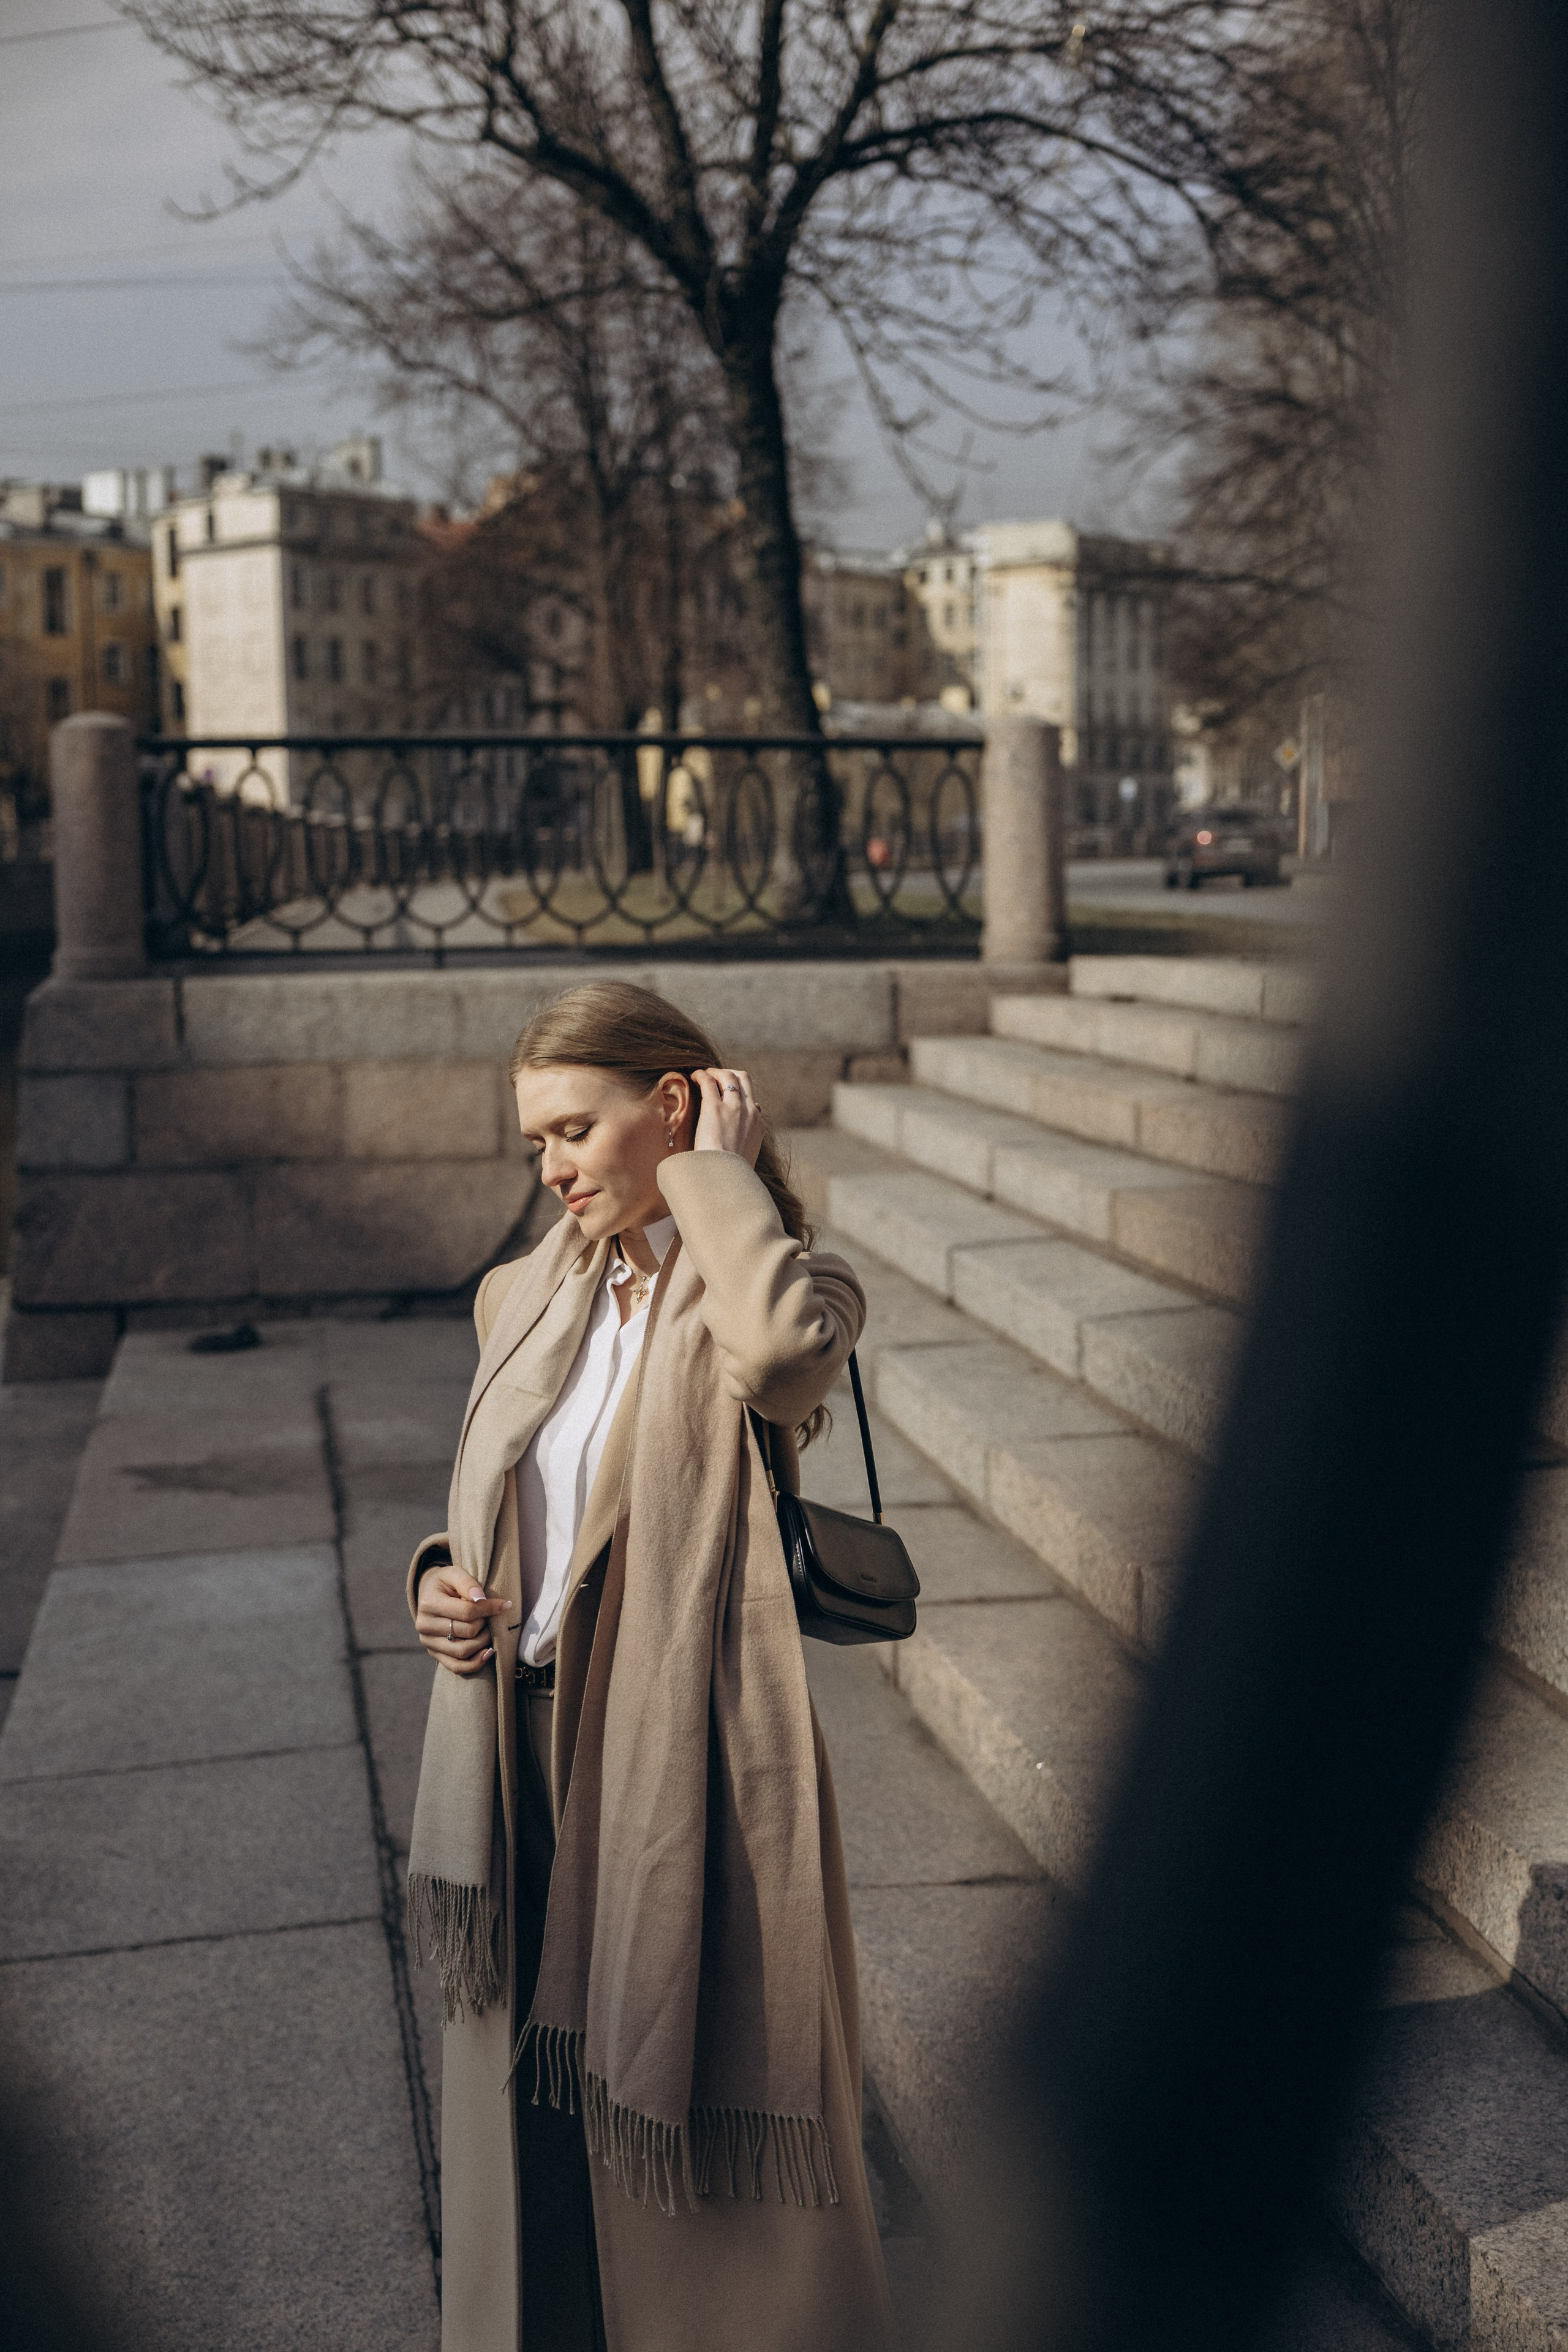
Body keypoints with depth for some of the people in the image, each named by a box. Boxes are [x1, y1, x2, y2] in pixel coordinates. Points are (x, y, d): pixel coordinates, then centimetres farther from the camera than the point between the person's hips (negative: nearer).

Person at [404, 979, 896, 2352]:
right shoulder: (526, 1299, 10)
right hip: (522, 1759, 6)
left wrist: (717, 1173, -18)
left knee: (694, 2136, 6)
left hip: (686, 1772, -6)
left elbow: (784, 1349, -34)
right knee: (523, 2116, 17)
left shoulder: (784, 1292, -8)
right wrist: (442, 1582, 0)